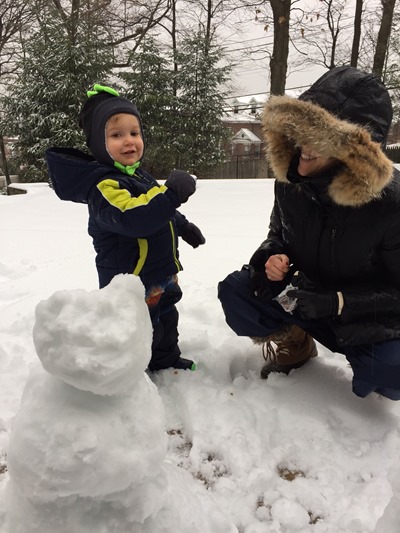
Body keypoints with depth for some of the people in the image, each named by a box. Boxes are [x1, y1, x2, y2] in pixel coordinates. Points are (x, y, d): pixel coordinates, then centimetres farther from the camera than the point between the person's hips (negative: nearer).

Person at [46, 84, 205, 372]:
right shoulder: (104, 185, -25)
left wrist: (184, 226, 27)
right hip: (133, 284, -10)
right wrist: (172, 191, -41)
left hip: (160, 275, 10)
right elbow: (133, 217, -43)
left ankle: (167, 360, 49)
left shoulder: (137, 175, 8)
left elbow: (161, 211, 24)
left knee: (167, 319, 27)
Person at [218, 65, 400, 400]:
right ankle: (294, 344, 8)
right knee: (235, 290, -17)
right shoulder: (290, 180, -13)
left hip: (369, 318, -3)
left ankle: (364, 358, 10)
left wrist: (336, 302, -30)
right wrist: (273, 257, -20)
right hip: (304, 293, 4)